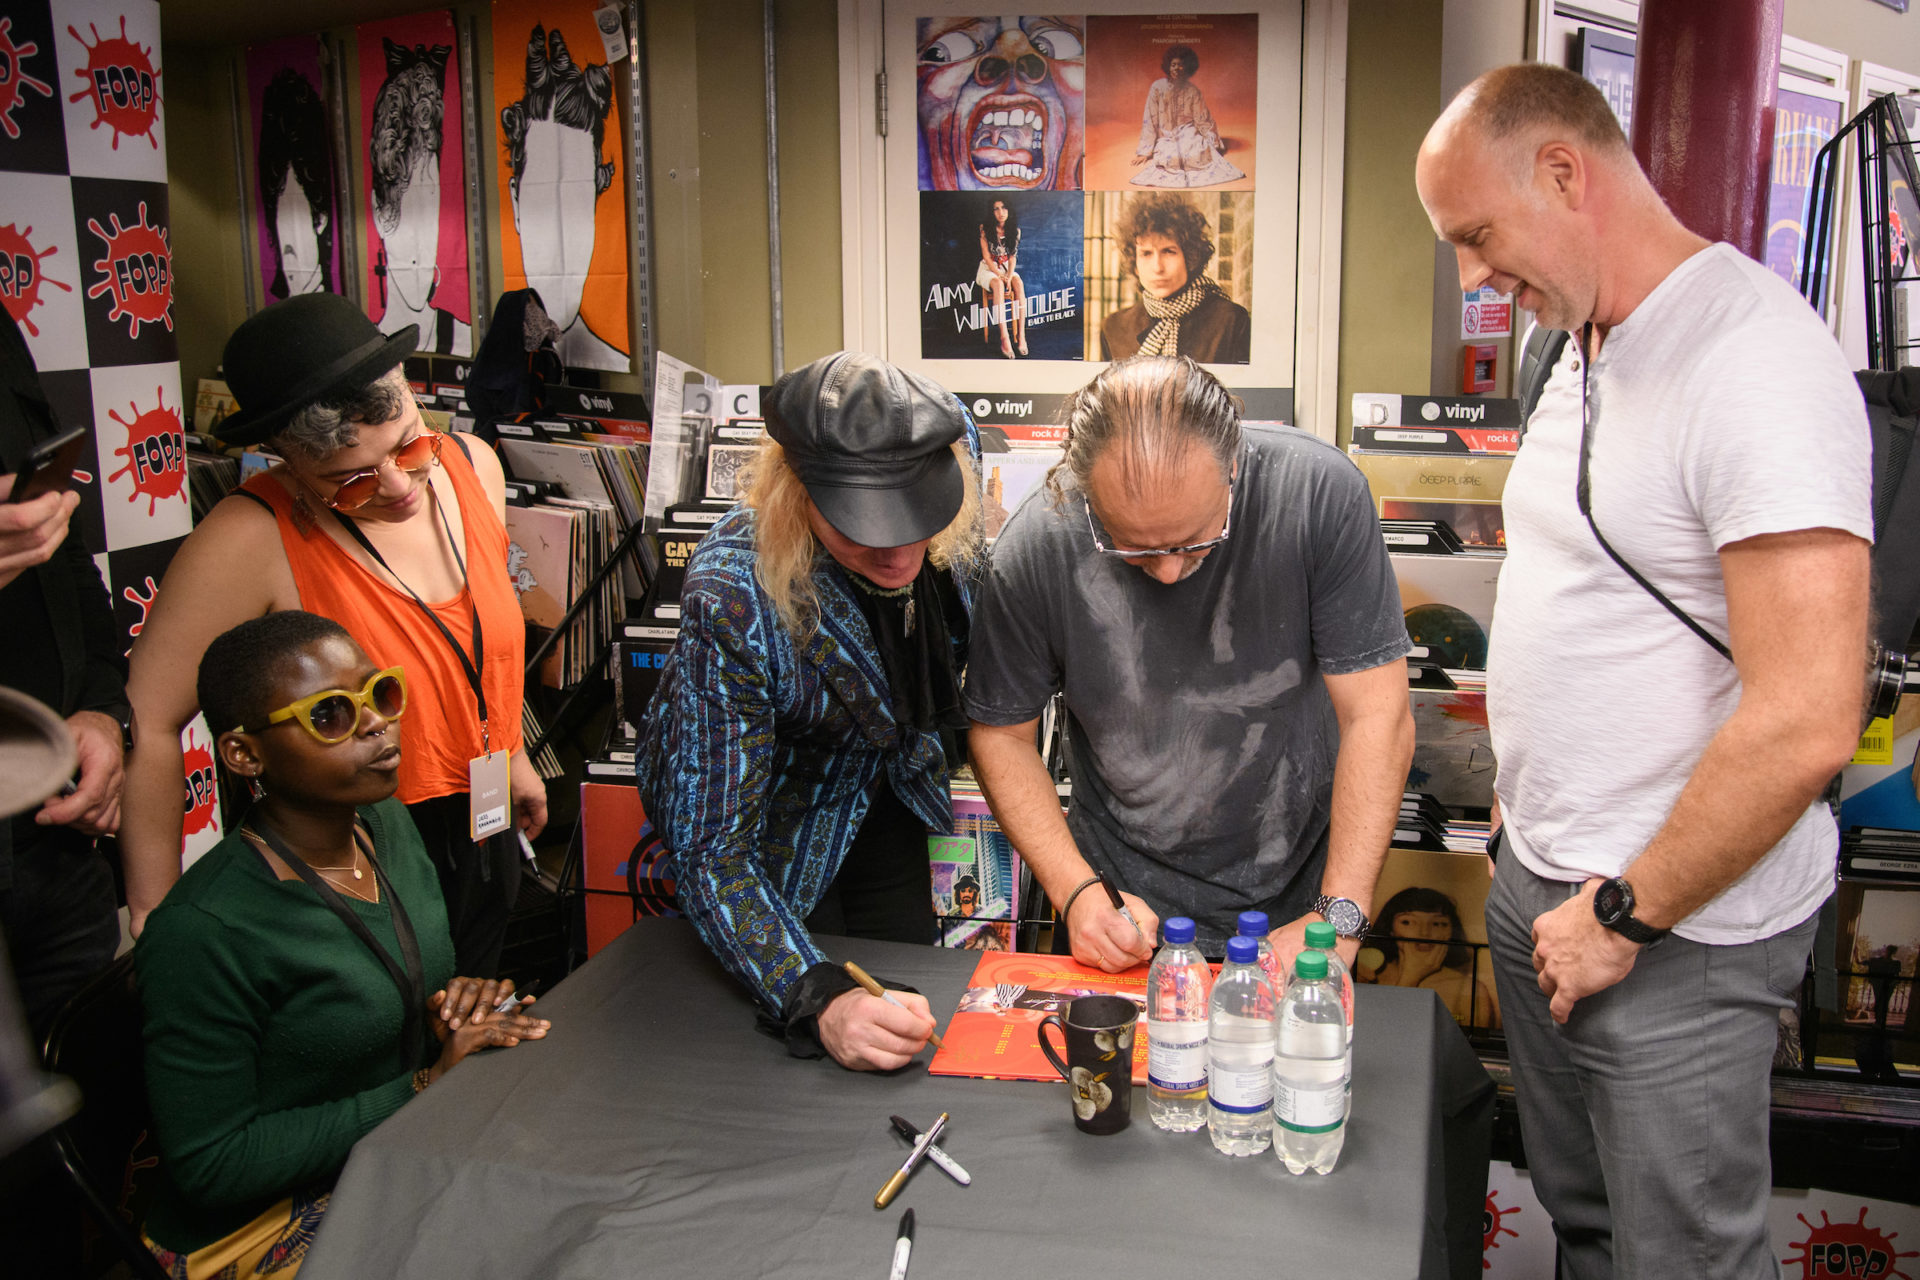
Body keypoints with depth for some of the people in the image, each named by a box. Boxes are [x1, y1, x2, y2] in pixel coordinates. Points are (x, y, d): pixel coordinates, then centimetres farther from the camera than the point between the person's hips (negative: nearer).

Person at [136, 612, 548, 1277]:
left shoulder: (391, 826, 2)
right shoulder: (202, 933, -23)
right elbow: (210, 1165, -19)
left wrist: (457, 1010, -6)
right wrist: (427, 1087, -20)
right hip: (263, 1224, -7)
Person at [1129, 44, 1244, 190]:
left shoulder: (1193, 91, 0)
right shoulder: (1158, 87, -5)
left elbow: (1202, 120, 6)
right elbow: (1150, 120, -4)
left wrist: (1214, 143, -2)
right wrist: (1145, 151, -5)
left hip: (1188, 133, 1)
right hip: (1166, 138, -1)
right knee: (1172, 157, -33)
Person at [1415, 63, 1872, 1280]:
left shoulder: (1757, 361, -20)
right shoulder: (1586, 352, 10)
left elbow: (1806, 721, -26)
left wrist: (1626, 913, -16)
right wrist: (1545, 864, 13)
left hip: (1678, 933, -8)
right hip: (1543, 883, 8)